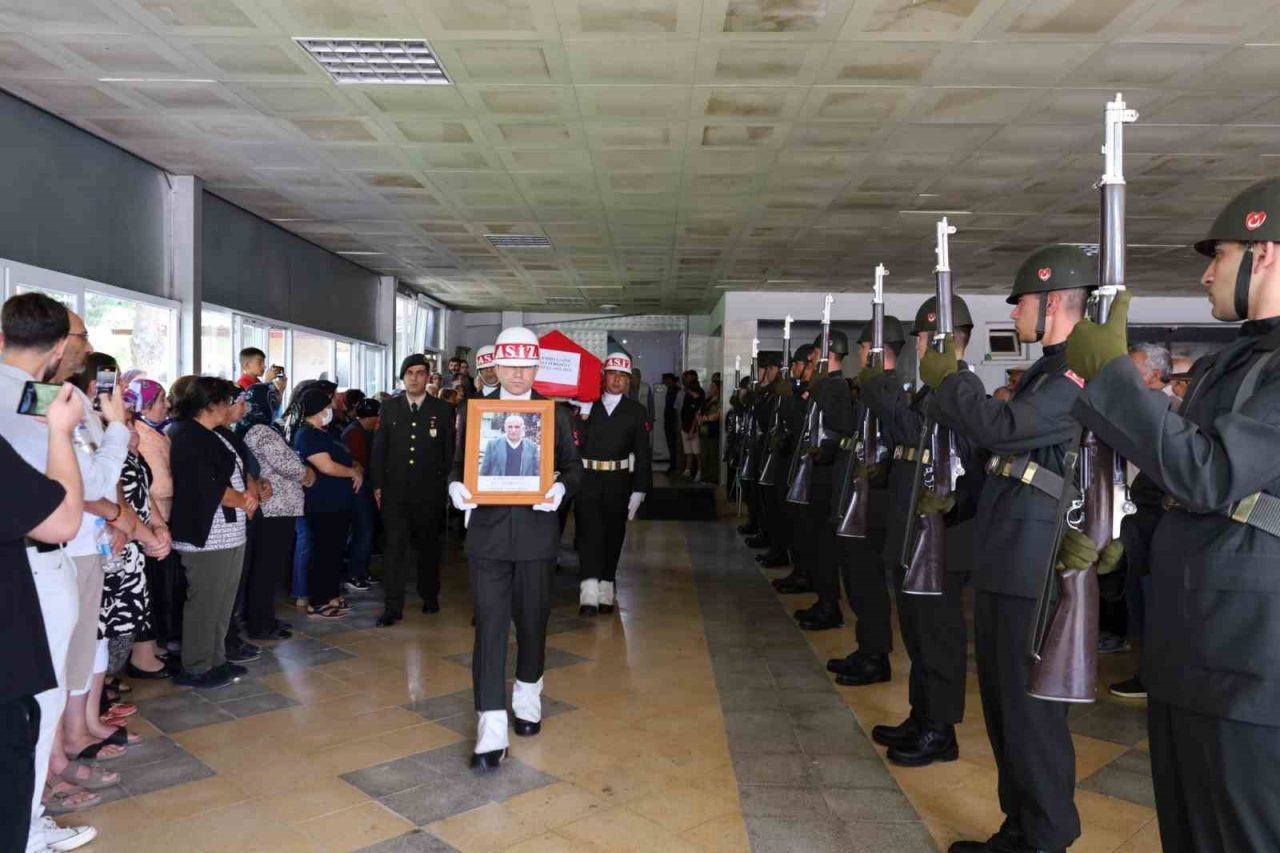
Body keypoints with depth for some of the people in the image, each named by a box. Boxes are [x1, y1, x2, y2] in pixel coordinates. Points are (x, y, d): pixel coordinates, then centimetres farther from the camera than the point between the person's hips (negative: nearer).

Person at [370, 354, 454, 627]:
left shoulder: (443, 409, 2)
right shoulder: (389, 408, 6)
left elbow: (450, 451, 2)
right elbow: (378, 448, 6)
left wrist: (448, 485, -3)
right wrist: (377, 485, 1)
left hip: (430, 492, 0)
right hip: (395, 490, 0)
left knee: (428, 545, 12)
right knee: (395, 546, -3)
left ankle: (430, 596, 29)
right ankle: (392, 606, 2)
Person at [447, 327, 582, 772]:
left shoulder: (555, 413, 3)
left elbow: (574, 466, 5)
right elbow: (458, 463, 8)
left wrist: (561, 488, -17)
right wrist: (456, 486, -14)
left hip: (536, 535, 1)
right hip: (487, 535, 0)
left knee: (532, 622, 14)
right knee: (489, 627, -4)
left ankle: (528, 700, 39)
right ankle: (491, 733, 1)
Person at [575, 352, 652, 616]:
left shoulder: (636, 412, 6)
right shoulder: (587, 405, 3)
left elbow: (643, 454, 3)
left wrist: (639, 491, -2)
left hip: (618, 483, 2)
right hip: (587, 479, -2)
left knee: (613, 535, 10)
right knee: (589, 531, -10)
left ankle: (605, 591, 23)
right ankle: (589, 592, -11)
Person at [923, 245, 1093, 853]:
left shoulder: (1084, 375, -15)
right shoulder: (1047, 371, 17)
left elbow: (1004, 429, -27)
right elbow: (990, 436, 19)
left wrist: (949, 378, -13)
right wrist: (947, 385, 9)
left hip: (1035, 568, -10)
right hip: (1001, 562, 10)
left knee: (1031, 709, 1)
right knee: (1001, 703, 18)